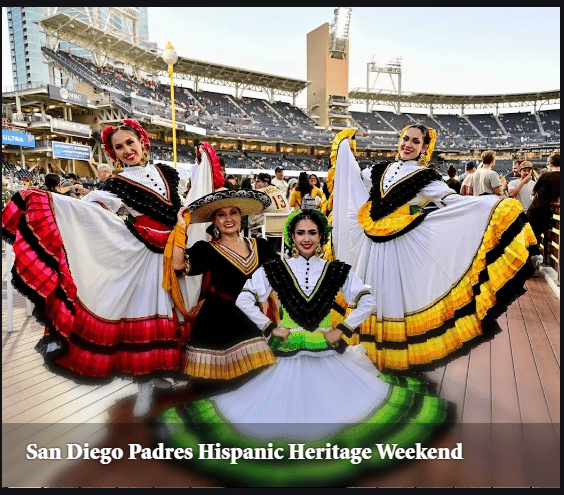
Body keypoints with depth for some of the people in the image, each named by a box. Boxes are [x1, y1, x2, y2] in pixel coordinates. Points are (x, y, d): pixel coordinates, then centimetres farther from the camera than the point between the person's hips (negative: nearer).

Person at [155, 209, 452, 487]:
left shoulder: (337, 271, 1)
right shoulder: (274, 270, -2)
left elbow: (368, 302, 4)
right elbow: (244, 300, -2)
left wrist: (342, 328, -4)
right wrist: (270, 328, -6)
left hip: (328, 358, 1)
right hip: (290, 359, -1)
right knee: (288, 416, 5)